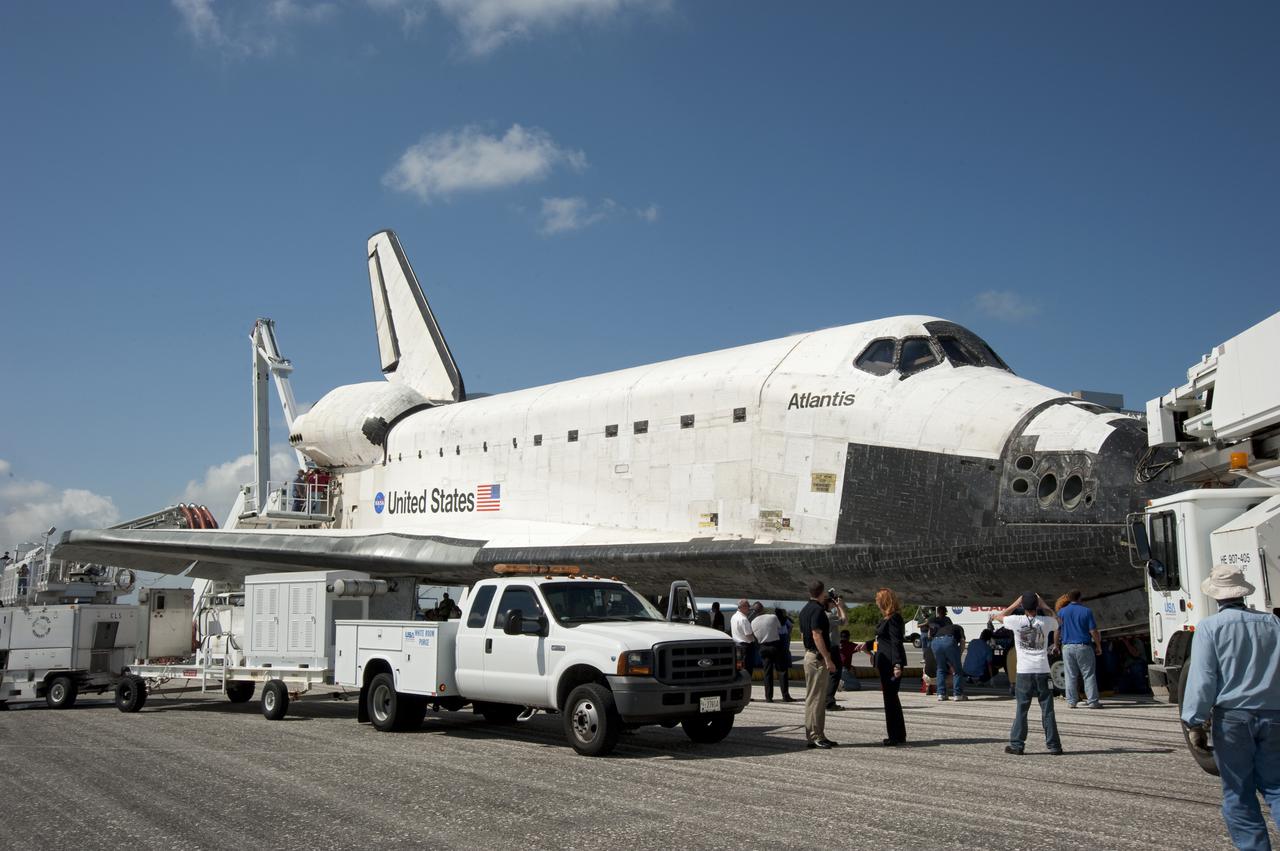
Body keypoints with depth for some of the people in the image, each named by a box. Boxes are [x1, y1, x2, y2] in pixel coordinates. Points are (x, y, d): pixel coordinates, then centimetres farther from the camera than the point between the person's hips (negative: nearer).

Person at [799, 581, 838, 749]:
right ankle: (815, 736, -6)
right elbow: (817, 635, -23)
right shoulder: (818, 610, -16)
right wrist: (827, 659, -23)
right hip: (818, 657, -10)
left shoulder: (805, 609, 14)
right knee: (816, 697, -8)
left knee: (813, 697, 13)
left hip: (809, 654, 10)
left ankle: (813, 735, 18)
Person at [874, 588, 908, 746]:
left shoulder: (893, 618, -15)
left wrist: (897, 664, -27)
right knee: (891, 697, 15)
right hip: (886, 663, 10)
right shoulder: (887, 618, 15)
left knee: (890, 698, -6)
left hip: (892, 663, -10)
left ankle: (896, 736, 0)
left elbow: (896, 642, -22)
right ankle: (898, 735, 22)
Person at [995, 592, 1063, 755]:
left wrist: (1015, 604, 14)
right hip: (1042, 671, 1)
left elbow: (999, 616, 15)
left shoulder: (1017, 621, -5)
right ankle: (1054, 745, 9)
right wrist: (1043, 606, 18)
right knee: (1047, 710, 6)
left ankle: (1017, 744, 5)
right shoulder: (1046, 622, -2)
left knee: (1021, 709, 5)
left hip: (1024, 672, -1)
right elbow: (1058, 621, 23)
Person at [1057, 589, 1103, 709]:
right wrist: (1099, 646, 5)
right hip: (1084, 646, -2)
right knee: (1089, 675, 3)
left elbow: (1057, 631, 4)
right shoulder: (1086, 611, -3)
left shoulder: (1061, 612, 3)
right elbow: (1093, 632, -5)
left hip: (1067, 646, 2)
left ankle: (1071, 701, 5)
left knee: (1070, 675, 6)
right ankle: (1092, 701, 2)